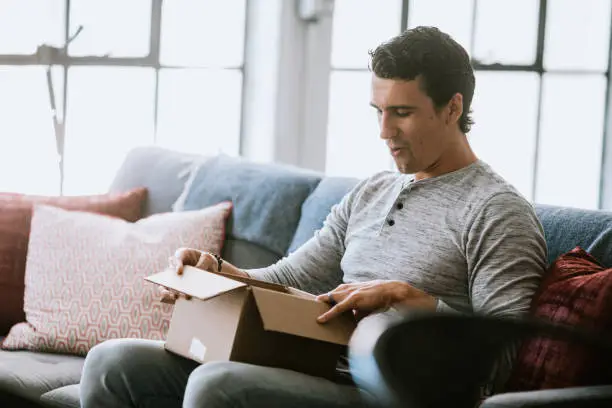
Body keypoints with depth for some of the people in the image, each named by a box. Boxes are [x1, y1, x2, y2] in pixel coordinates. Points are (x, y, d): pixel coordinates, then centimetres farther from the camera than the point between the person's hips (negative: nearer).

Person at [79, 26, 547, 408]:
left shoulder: (497, 210, -4)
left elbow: (510, 353, -14)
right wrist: (217, 270, 2)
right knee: (112, 362, -4)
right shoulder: (370, 194, 21)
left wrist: (406, 297, -19)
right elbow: (286, 282, 21)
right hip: (310, 370, 8)